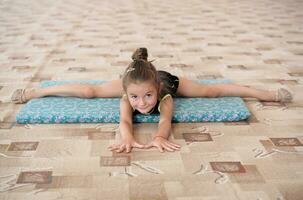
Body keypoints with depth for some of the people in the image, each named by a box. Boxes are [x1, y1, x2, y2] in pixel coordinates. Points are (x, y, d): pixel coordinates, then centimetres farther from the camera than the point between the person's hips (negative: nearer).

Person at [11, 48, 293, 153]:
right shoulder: (129, 90, -44)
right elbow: (124, 120, -55)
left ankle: (267, 93, 17)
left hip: (167, 80, -1)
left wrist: (159, 137, -80)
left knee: (211, 90, 3)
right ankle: (35, 92, 21)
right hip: (135, 79, 1)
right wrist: (127, 139, -75)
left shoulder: (163, 94, -47)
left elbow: (166, 118, -60)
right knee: (90, 91, 5)